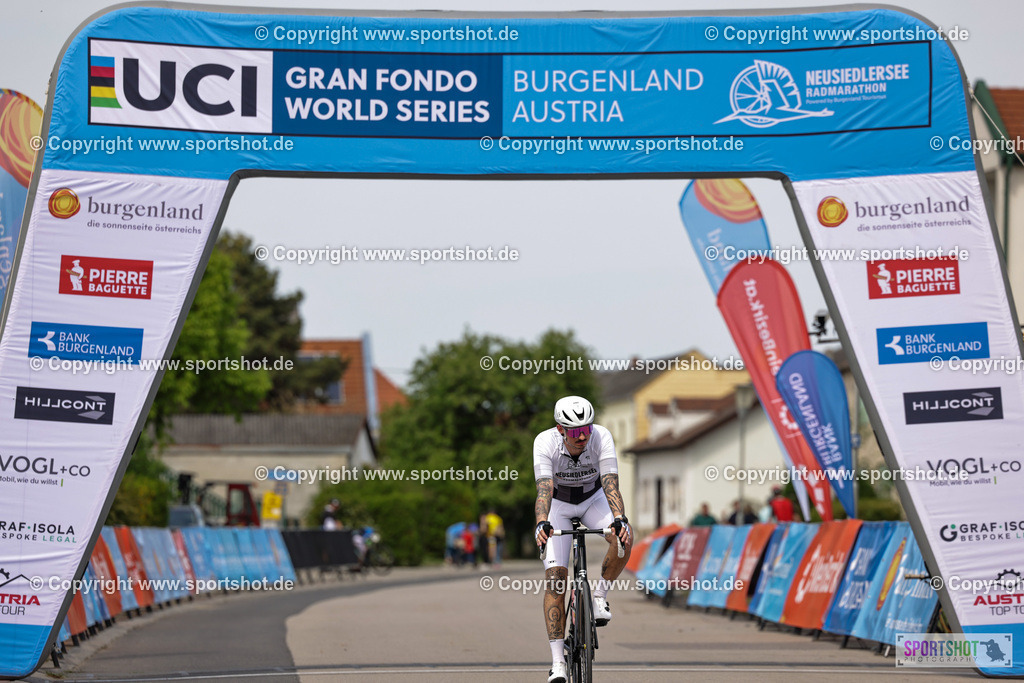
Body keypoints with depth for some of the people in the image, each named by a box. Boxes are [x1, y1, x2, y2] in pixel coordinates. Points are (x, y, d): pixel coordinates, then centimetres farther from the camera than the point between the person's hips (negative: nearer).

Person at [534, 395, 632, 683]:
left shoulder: (601, 437, -29)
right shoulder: (545, 443, -31)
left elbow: (611, 484, -36)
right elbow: (544, 489, -40)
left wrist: (620, 519, -53)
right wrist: (541, 523, -57)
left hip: (593, 499, 1)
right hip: (558, 505, -1)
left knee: (624, 538, -31)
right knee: (555, 576, -15)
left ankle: (600, 595, -7)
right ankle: (557, 660, -13)